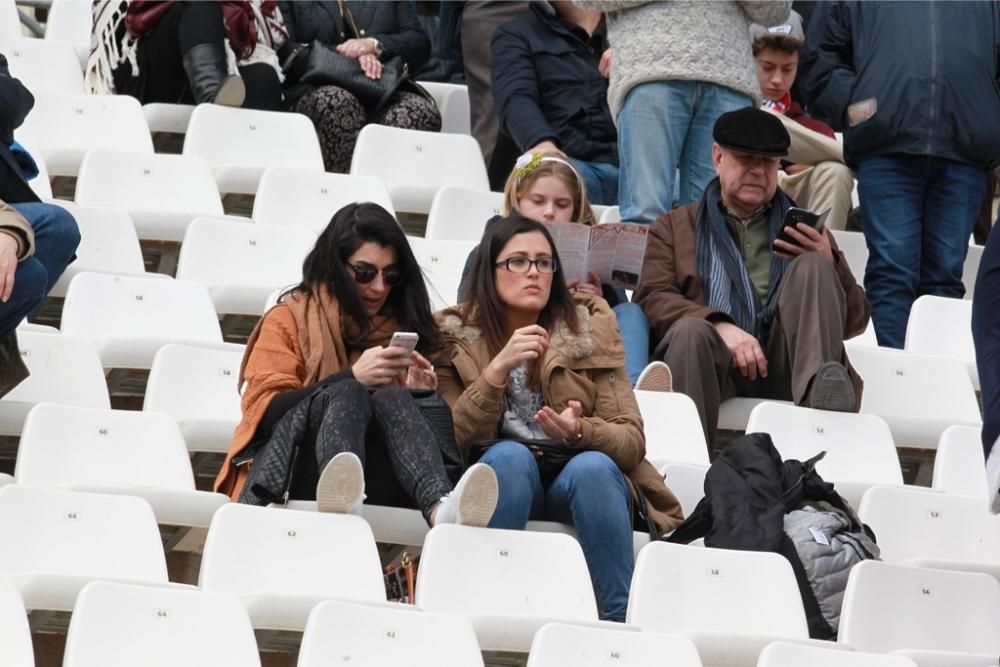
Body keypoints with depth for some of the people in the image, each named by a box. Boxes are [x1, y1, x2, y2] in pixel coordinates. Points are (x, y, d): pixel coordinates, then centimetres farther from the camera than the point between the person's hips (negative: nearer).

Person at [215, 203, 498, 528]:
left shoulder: (402, 329, 23)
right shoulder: (289, 318, 15)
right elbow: (264, 413, 0)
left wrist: (420, 397, 1)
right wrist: (350, 377, -10)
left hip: (377, 478, 2)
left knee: (393, 399, -28)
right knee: (346, 395, -31)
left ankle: (440, 508, -59)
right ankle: (340, 488, -66)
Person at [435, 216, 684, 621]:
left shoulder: (589, 327, 4)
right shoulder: (456, 337, 2)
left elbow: (632, 440, -3)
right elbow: (454, 442, -10)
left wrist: (578, 431, -25)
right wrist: (498, 369, -22)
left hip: (587, 479, 1)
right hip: (501, 482, 0)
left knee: (592, 466, -33)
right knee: (510, 455, -32)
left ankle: (622, 619, -30)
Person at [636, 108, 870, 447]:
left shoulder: (802, 228, 29)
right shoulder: (674, 227, 23)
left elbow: (856, 321, 20)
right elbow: (653, 298, 3)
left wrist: (828, 265, -2)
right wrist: (720, 327, -16)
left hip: (784, 365, 2)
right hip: (718, 360, -1)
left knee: (812, 266, -18)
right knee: (690, 329, -33)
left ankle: (817, 390, -41)